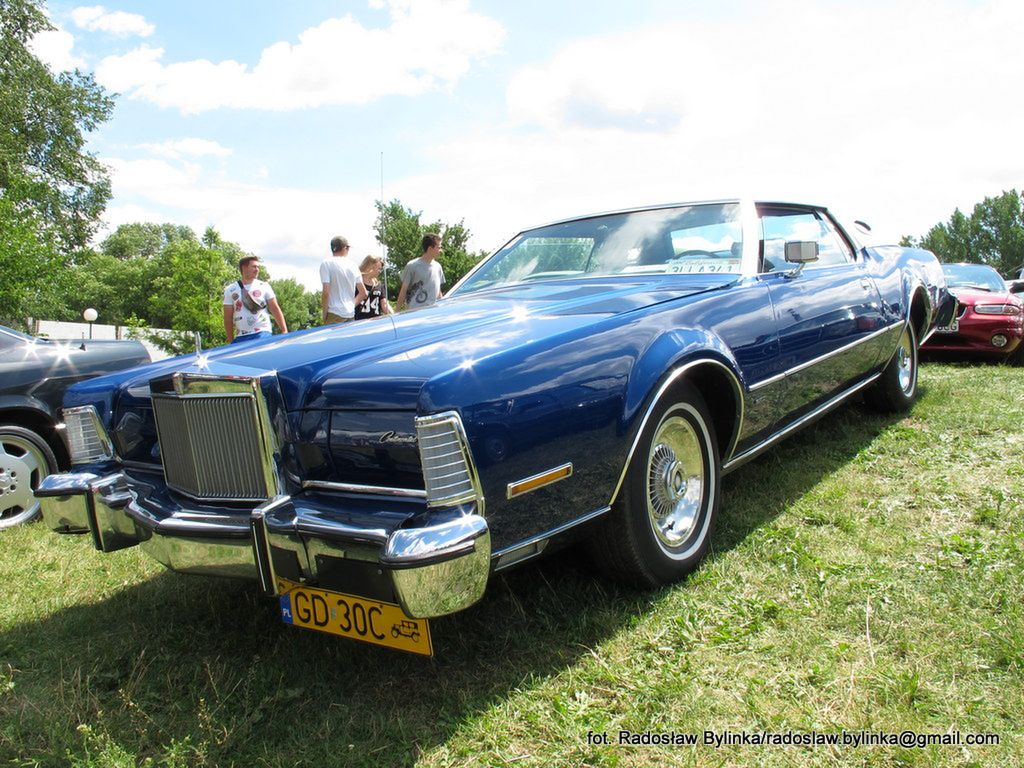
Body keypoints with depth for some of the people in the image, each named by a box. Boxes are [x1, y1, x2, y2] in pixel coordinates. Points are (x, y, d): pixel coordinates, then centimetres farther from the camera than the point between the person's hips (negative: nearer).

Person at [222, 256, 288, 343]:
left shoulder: (264, 286, 6)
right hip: (240, 337, 2)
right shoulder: (230, 290, 7)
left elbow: (275, 309, 5)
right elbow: (228, 318, 7)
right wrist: (231, 342, 4)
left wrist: (284, 331, -3)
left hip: (263, 334, -2)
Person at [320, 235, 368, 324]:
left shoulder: (327, 263, -5)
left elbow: (326, 293, -12)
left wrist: (324, 316, -3)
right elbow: (363, 293, 11)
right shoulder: (353, 265, 10)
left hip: (334, 313, -5)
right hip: (350, 314, 5)